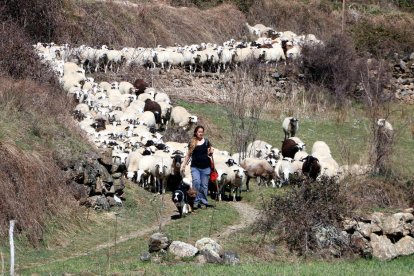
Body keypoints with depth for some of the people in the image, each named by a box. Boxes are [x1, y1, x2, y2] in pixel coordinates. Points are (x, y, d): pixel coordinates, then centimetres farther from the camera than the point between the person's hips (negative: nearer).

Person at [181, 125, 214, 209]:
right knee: (196, 182, -17)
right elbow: (188, 155, 11)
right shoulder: (192, 143, 4)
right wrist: (183, 165, 10)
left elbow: (209, 153, 13)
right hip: (195, 167, -1)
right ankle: (197, 201, -14)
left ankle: (203, 201, 10)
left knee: (204, 185, 3)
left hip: (205, 167, 1)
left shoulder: (206, 142, 4)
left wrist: (211, 152, -10)